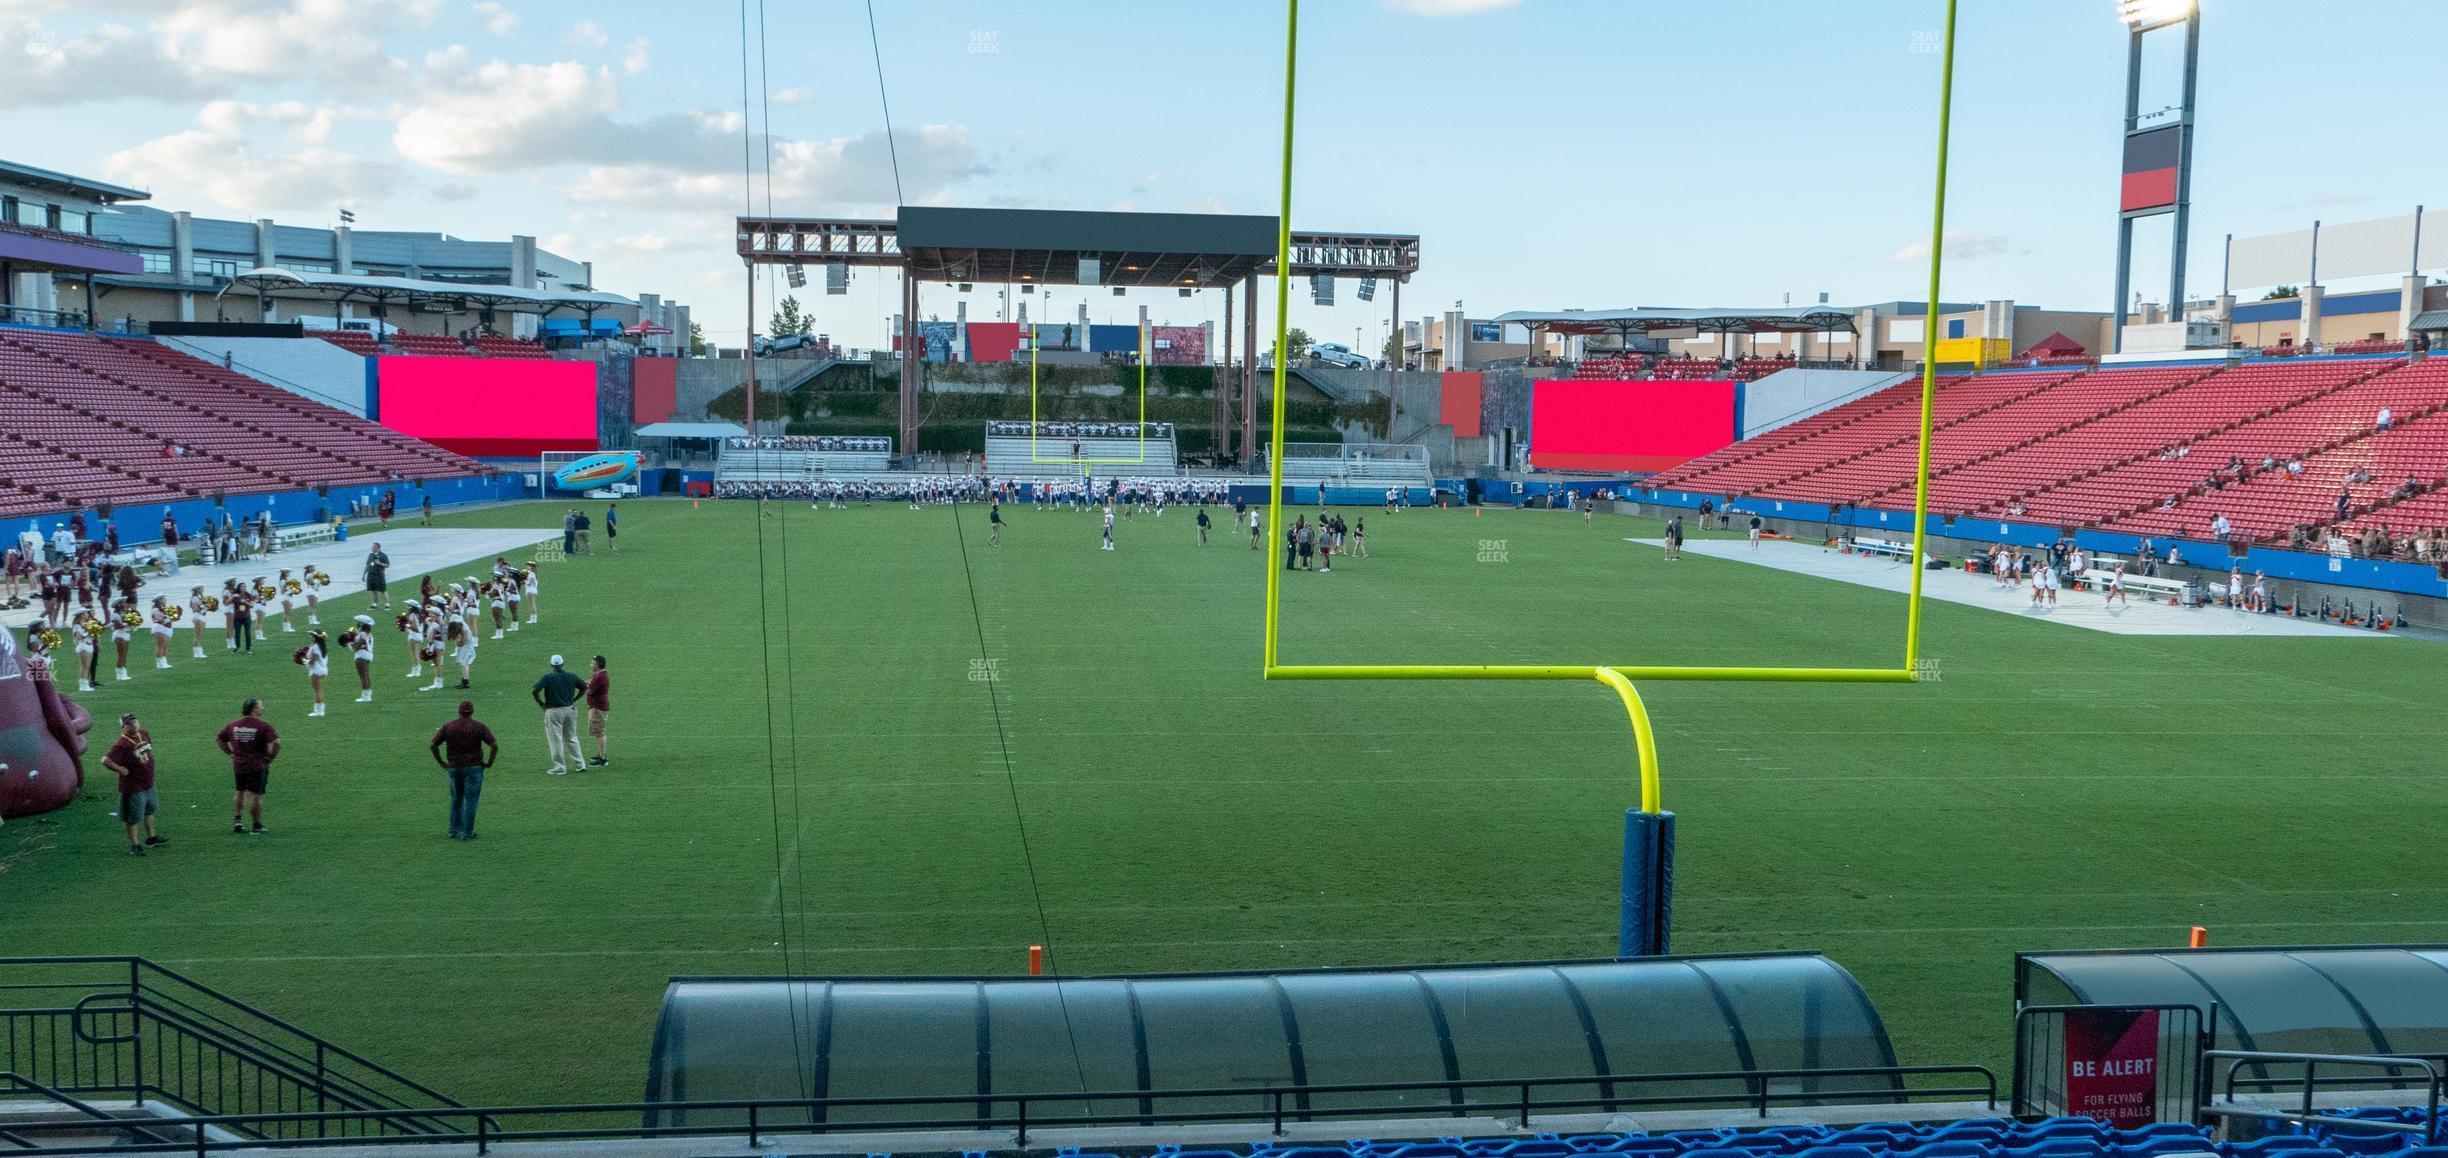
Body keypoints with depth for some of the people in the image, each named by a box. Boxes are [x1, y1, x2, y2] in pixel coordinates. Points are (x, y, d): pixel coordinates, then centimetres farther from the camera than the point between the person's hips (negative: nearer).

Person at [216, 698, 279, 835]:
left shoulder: (232, 725, 4)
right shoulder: (264, 727, -13)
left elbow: (218, 739, 14)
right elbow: (276, 743, -25)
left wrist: (230, 753, 16)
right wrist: (271, 757, -9)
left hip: (238, 765, 4)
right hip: (258, 766, -4)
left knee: (240, 792, 23)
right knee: (256, 795, 2)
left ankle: (237, 819, 15)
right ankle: (257, 826, 8)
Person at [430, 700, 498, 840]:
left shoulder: (448, 727, 2)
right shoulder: (479, 726, -5)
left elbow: (433, 745, -3)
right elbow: (494, 746, -13)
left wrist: (441, 763, 5)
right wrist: (489, 763, -2)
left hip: (454, 767, 3)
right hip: (474, 768, -3)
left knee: (456, 800, 18)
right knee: (470, 801, 3)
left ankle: (455, 830, 20)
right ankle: (467, 833, 2)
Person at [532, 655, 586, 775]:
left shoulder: (548, 677, -9)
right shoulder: (571, 676, 4)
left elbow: (534, 691, -18)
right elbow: (584, 687, 15)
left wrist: (541, 704, -5)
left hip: (554, 712, -5)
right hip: (570, 710, 5)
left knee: (555, 740, 3)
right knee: (571, 739, 16)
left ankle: (560, 767, 6)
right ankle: (580, 764, 15)